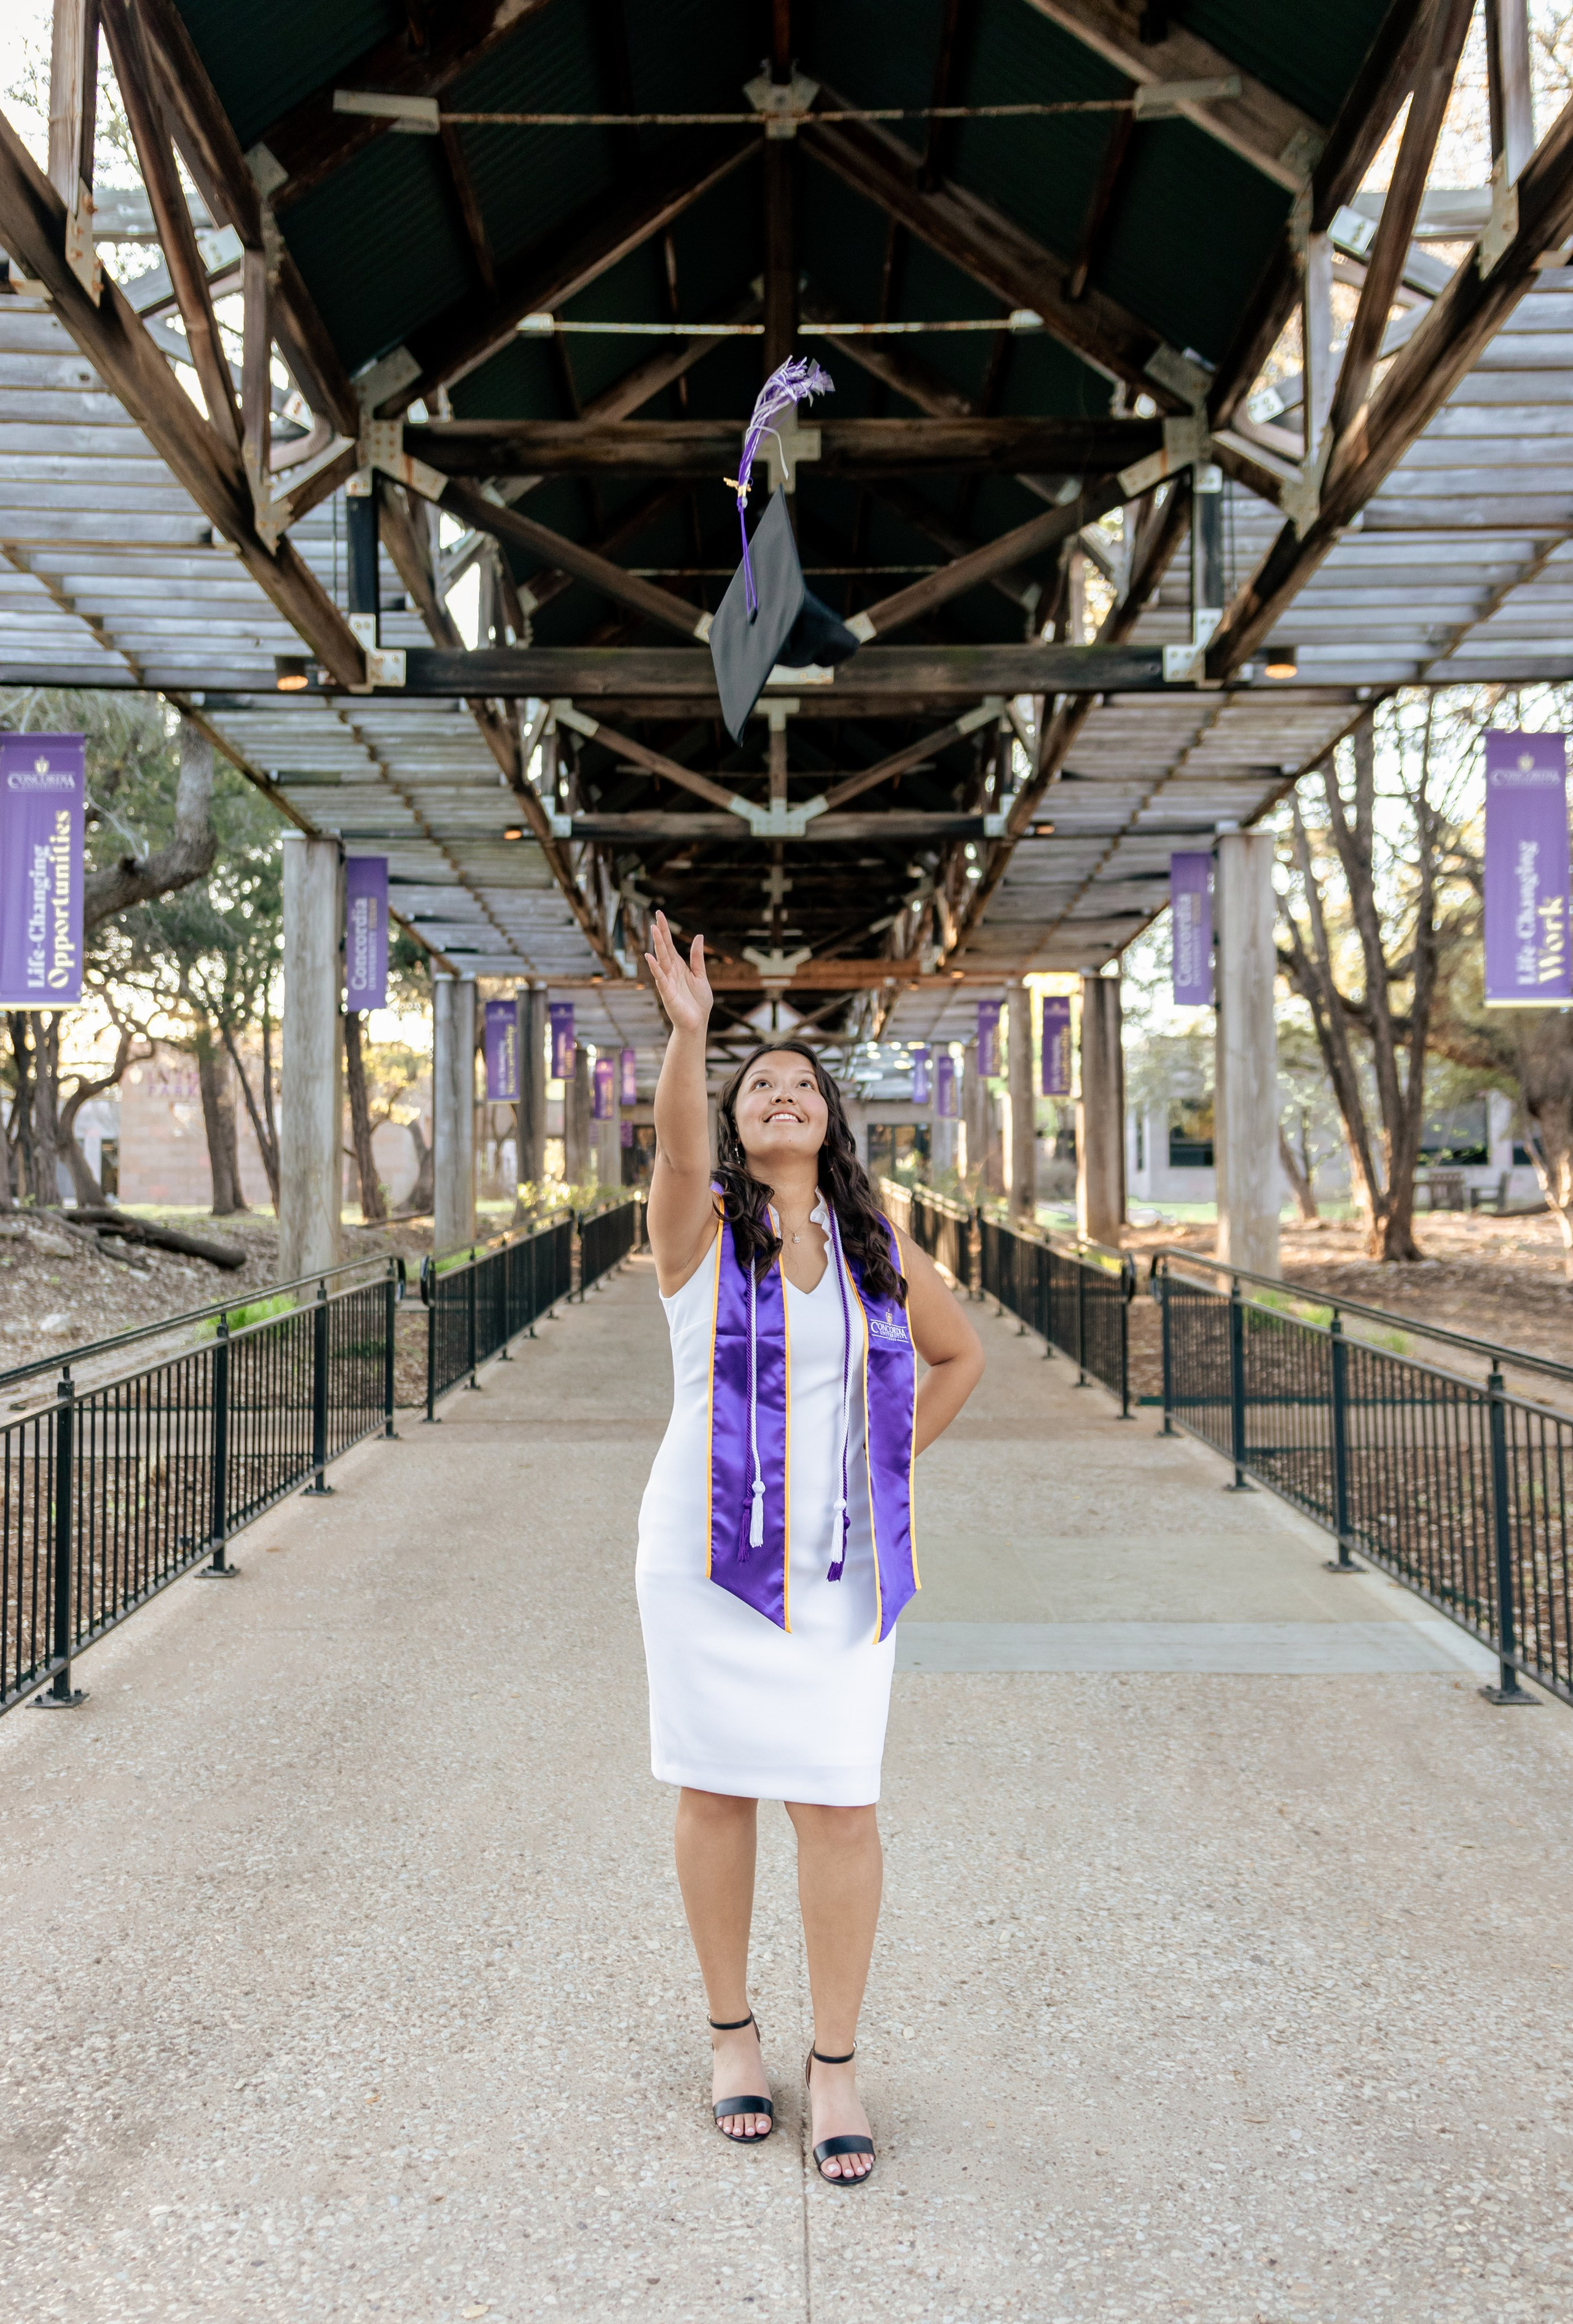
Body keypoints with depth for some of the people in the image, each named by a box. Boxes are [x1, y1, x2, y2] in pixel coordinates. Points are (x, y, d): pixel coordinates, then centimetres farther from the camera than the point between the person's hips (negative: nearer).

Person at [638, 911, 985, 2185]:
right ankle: (733, 2032, 28)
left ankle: (836, 2060, 17)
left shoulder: (880, 1251, 7)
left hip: (839, 1564, 2)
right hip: (711, 1553, -1)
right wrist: (688, 1029, -42)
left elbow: (960, 1355, 22)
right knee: (717, 1791, 9)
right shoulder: (703, 1224, -2)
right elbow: (676, 1143, -25)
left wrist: (891, 1459, 10)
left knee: (841, 1804, 0)